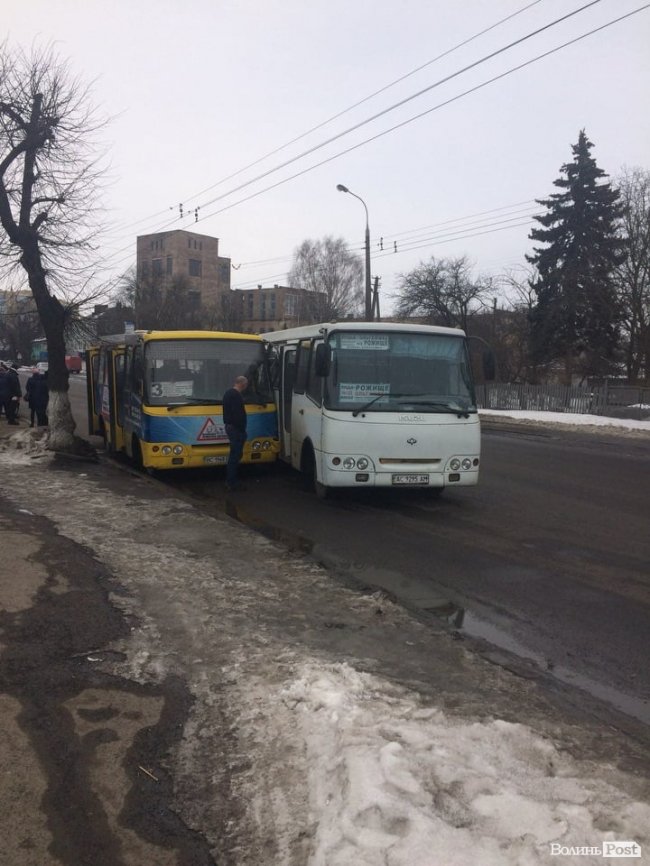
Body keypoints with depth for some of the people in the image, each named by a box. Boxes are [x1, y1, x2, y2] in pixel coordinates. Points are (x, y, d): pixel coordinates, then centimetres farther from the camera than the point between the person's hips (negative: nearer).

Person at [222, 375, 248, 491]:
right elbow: (238, 415, -24)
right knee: (235, 455, -6)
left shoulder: (228, 393, 15)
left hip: (229, 426, 11)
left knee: (234, 455, 17)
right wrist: (242, 430, -19)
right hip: (236, 428, -11)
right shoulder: (236, 396, -19)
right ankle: (231, 482, -3)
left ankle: (230, 481, 22)